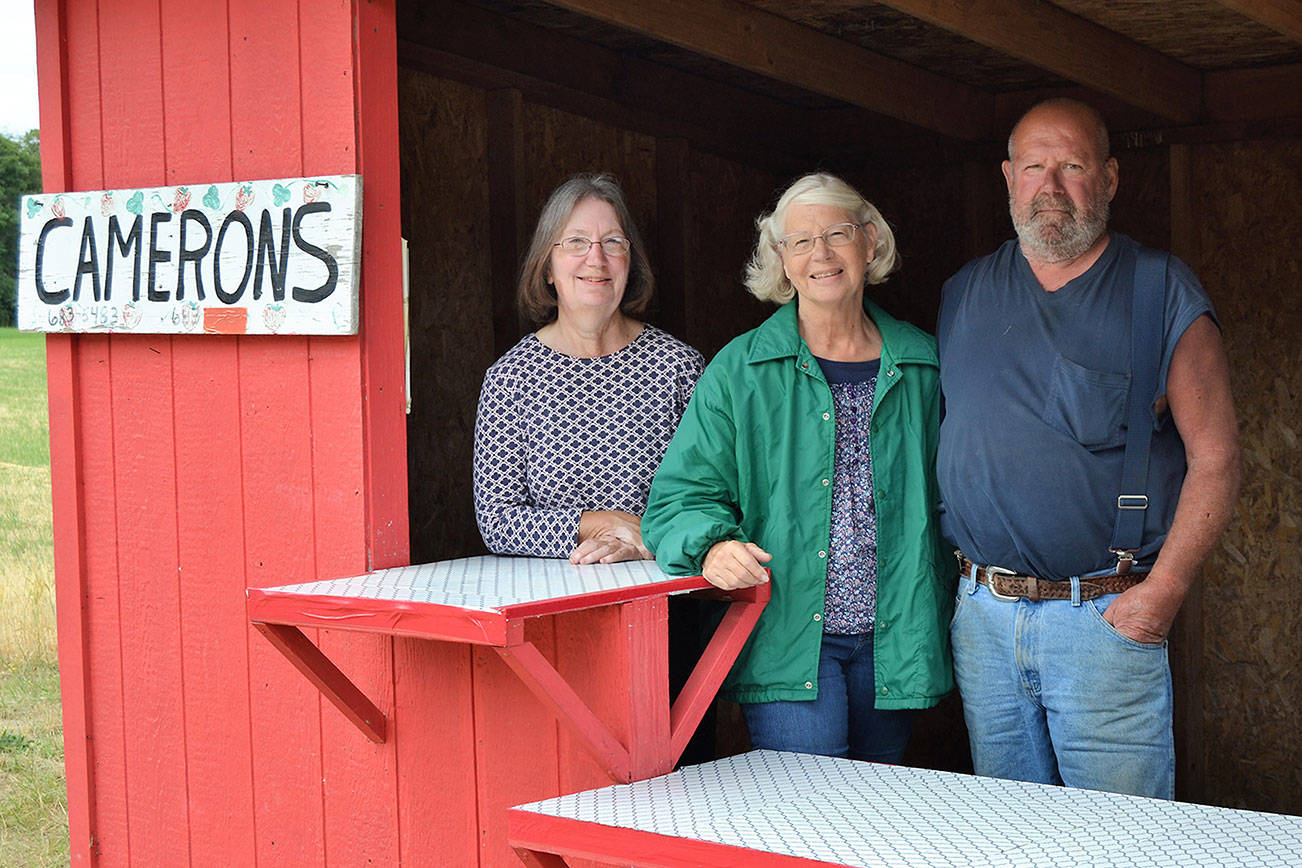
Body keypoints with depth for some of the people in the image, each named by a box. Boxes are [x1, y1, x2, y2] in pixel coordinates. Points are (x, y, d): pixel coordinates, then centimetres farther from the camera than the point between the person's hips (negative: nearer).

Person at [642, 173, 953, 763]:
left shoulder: (922, 366, 9)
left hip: (892, 643, 3)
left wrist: (941, 618, 9)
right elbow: (680, 497, -1)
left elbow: (946, 496, 16)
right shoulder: (739, 371, 1)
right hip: (788, 641, -3)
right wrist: (713, 546, -23)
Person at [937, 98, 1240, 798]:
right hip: (982, 613, 4)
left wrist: (1164, 589, -14)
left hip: (1106, 616, -4)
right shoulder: (962, 295, 10)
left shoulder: (1163, 293, -2)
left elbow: (1215, 455, -4)